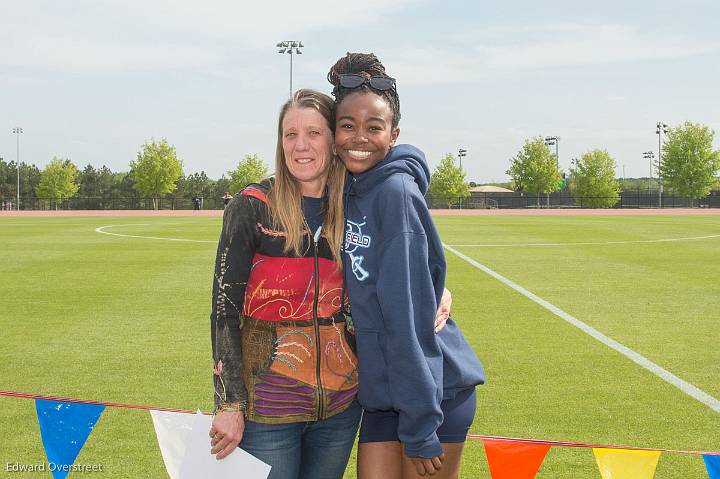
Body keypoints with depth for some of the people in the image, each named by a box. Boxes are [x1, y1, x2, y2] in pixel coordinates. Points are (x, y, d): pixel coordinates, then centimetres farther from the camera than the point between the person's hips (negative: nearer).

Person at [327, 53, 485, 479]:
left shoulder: (397, 191, -17)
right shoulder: (348, 192, 7)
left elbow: (408, 313, -20)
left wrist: (420, 428, -19)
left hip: (433, 390, -7)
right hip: (383, 389, 7)